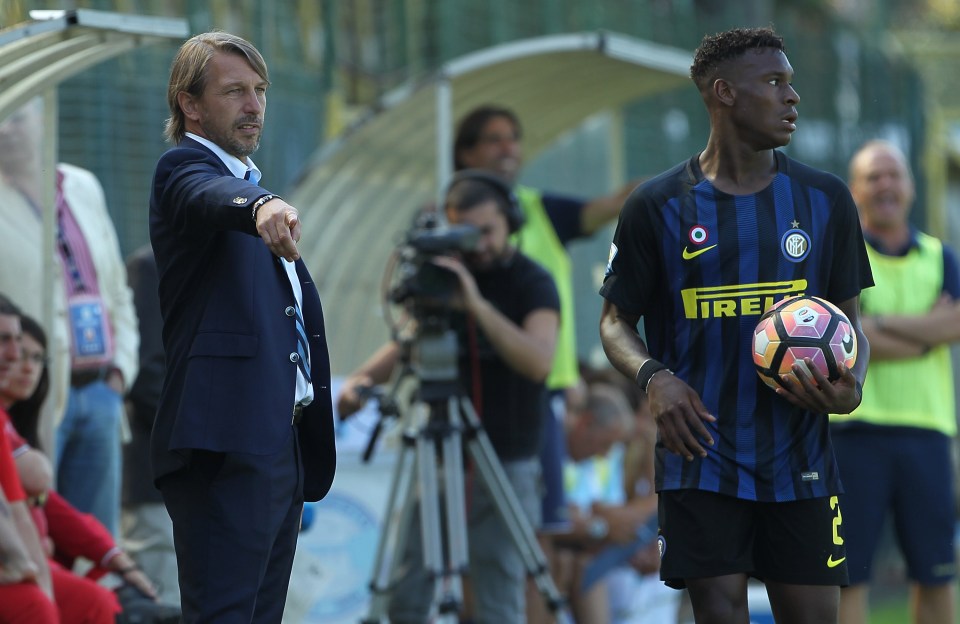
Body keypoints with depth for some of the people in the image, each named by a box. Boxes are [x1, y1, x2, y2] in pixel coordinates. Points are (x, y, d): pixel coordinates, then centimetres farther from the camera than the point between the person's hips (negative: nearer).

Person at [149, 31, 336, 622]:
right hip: (228, 447, -10)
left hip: (282, 440, 10)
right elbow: (215, 195, -30)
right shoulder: (185, 169, -4)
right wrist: (264, 207, -54)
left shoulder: (252, 182, 24)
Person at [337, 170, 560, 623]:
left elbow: (538, 362, -22)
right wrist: (361, 379, -5)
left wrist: (477, 304, -33)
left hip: (506, 466, -4)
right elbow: (404, 346, 16)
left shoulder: (532, 283, -6)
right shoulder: (437, 276, 6)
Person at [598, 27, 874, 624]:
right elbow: (617, 322, 7)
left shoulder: (825, 199, 8)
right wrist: (653, 377, -15)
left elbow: (850, 317, 13)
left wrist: (851, 388, -9)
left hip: (801, 461, 2)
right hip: (702, 458, -2)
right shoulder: (657, 206, 1)